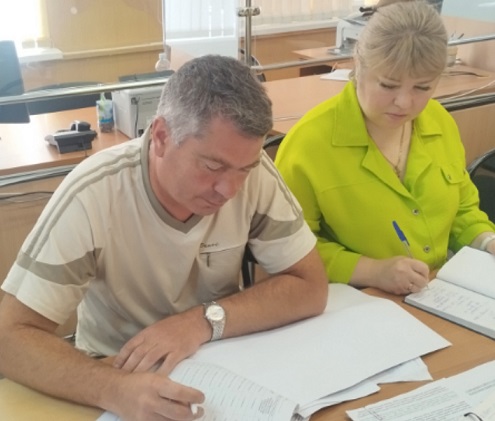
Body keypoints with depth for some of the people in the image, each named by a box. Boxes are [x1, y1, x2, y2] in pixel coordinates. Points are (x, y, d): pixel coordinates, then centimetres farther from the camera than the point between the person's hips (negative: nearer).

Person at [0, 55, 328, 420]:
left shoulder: (255, 173, -14)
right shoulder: (91, 196, -22)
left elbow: (310, 287, -10)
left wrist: (204, 321, -23)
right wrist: (114, 391, -36)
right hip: (122, 377, -2)